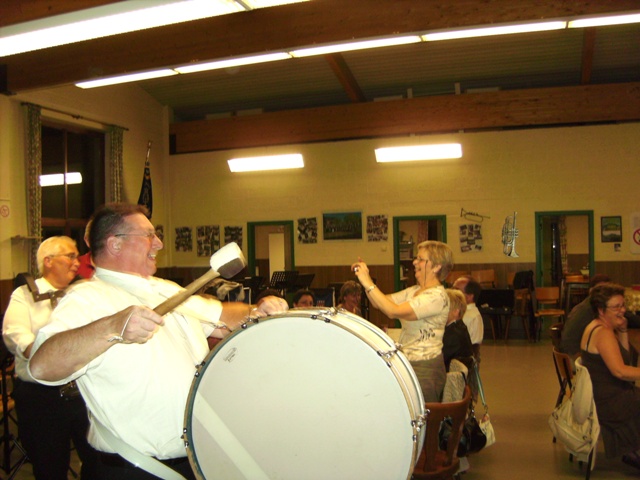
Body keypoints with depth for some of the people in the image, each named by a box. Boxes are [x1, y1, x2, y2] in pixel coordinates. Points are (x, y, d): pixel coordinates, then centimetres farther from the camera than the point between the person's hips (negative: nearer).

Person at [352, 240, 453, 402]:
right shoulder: (414, 291, 11)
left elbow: (394, 311, -27)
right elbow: (380, 303, 10)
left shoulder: (437, 296, -18)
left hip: (425, 370, -8)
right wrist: (365, 279, -4)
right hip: (406, 364, 8)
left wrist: (368, 284, -23)